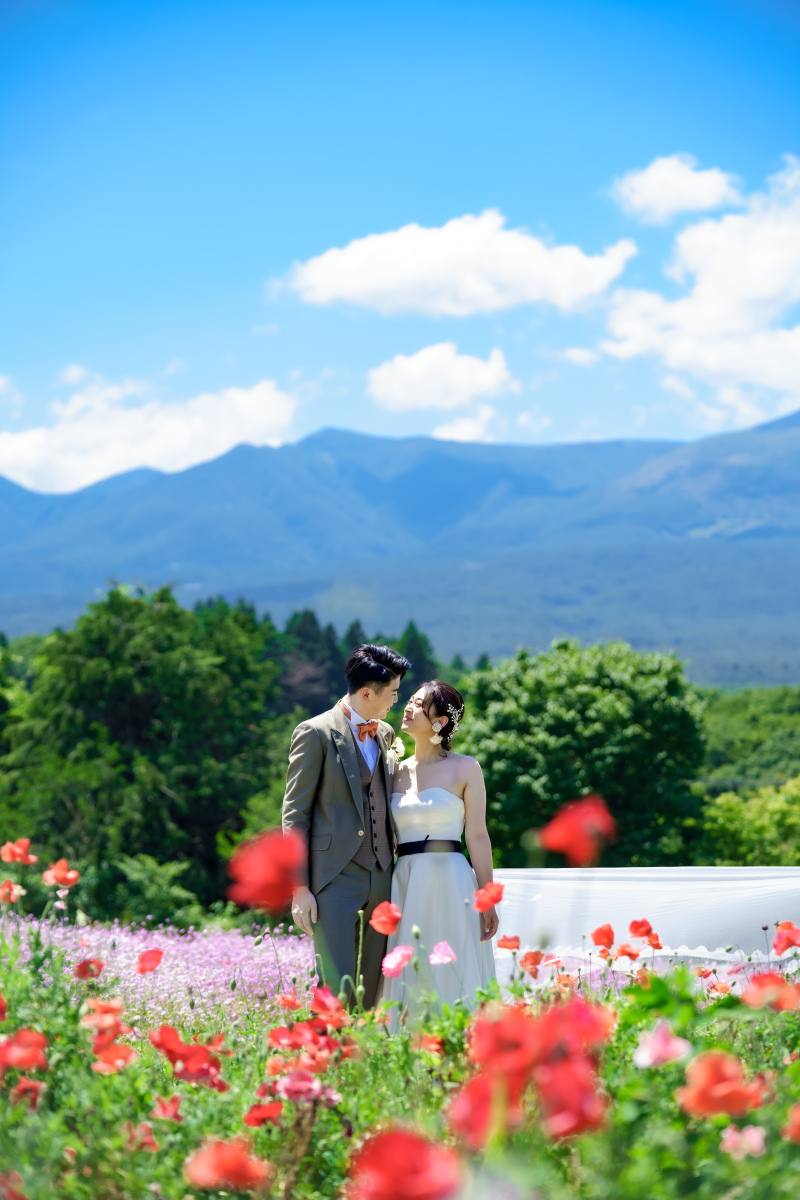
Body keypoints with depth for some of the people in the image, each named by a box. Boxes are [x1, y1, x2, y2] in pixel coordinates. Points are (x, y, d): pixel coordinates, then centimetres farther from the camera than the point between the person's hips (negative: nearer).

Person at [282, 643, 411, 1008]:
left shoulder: (386, 734, 15)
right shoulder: (316, 734, -5)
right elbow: (294, 814, -5)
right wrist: (299, 887, -11)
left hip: (382, 877, 6)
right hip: (335, 878, -6)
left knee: (377, 984, 6)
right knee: (338, 987, -10)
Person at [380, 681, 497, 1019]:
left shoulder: (465, 768, 1)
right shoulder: (397, 772, 13)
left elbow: (478, 837, -2)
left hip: (449, 882, -4)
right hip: (405, 885, 4)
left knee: (450, 981, -4)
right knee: (406, 983, 2)